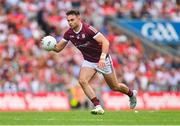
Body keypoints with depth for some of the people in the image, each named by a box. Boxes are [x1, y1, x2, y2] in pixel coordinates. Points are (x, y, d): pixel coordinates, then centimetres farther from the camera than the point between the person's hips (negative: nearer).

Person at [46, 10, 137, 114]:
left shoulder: (88, 29, -28)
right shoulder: (69, 34, -8)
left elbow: (105, 42, -32)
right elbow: (58, 48, -2)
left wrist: (102, 58, -43)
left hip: (102, 60, -5)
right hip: (88, 61, 5)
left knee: (115, 86, 8)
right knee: (82, 81, -22)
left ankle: (132, 94, 40)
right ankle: (98, 107, -19)